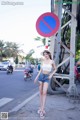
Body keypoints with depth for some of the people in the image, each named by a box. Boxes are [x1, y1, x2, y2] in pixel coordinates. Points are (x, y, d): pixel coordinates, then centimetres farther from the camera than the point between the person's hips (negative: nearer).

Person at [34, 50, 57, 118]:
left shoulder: (52, 61, -3)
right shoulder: (43, 61, 7)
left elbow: (55, 69, 9)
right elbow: (41, 70, 13)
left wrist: (51, 75, -5)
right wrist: (37, 77, 8)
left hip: (46, 78, -3)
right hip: (41, 76, 4)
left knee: (44, 93, -14)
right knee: (41, 93, 6)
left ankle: (42, 110, -13)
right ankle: (41, 107, 16)